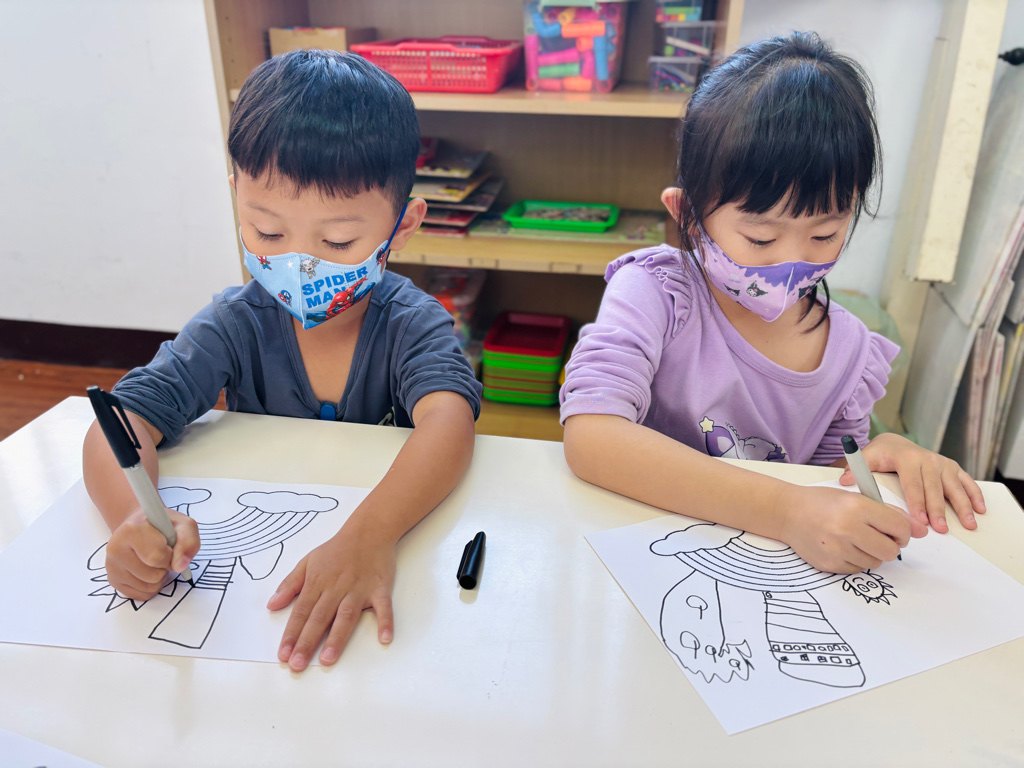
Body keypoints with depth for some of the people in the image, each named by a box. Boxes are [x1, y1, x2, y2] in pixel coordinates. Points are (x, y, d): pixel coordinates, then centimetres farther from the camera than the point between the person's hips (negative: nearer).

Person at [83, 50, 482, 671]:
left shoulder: (412, 324, -13)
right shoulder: (237, 325, -7)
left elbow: (448, 423, -31)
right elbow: (122, 421, -12)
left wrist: (370, 534, -50)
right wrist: (133, 519, -34)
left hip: (388, 535, -3)